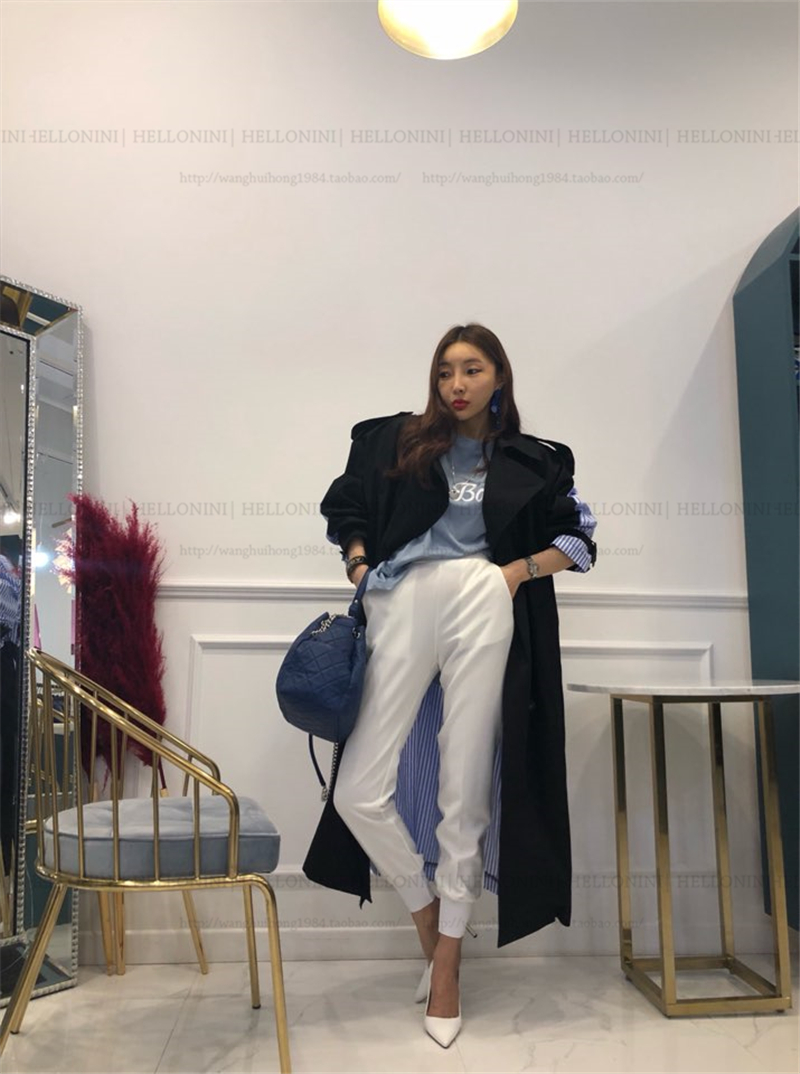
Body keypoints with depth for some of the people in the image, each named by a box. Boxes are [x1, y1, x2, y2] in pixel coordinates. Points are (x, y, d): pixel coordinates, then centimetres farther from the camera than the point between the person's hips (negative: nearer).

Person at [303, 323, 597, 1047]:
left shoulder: (532, 461, 15)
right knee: (359, 792, -6)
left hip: (483, 605, -1)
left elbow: (581, 540, 16)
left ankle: (447, 961, 20)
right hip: (401, 607, 1)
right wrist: (361, 568, 5)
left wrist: (524, 568, 0)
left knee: (465, 792, 2)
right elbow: (345, 508, 21)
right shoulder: (396, 441, 16)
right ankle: (429, 917, 19)